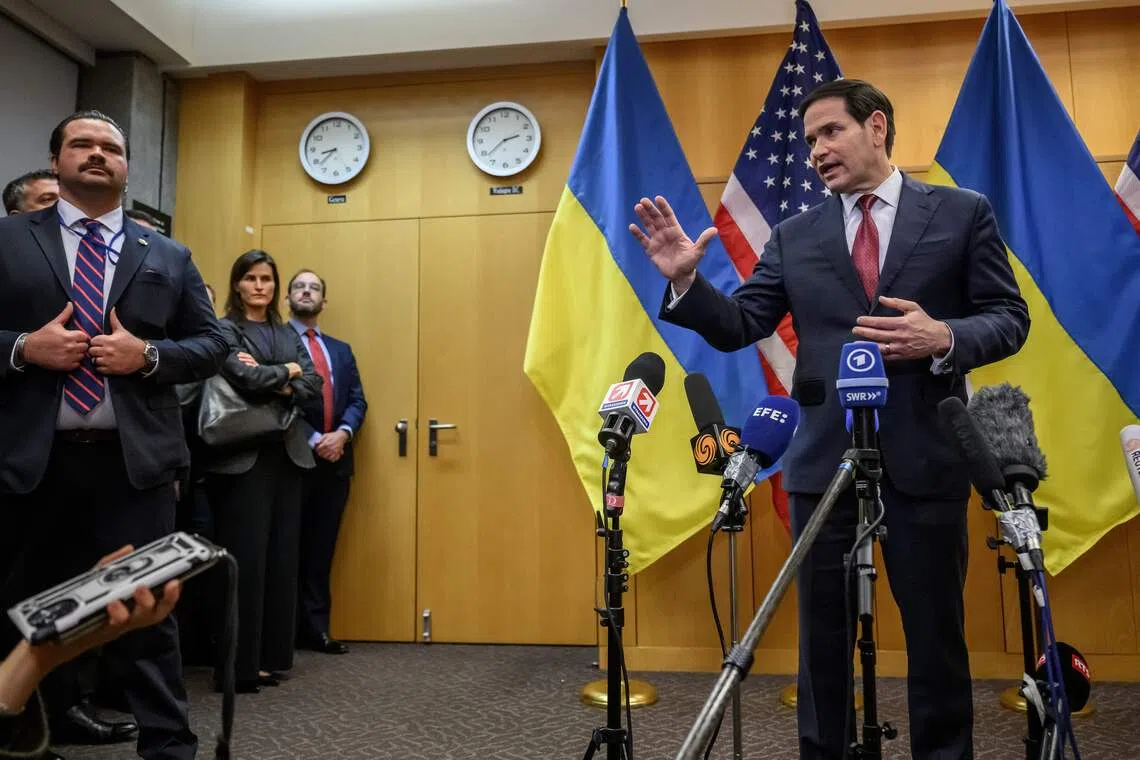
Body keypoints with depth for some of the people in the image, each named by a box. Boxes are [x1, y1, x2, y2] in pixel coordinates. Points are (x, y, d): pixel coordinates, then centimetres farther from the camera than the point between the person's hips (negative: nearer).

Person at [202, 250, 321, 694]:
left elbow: (313, 387, 5)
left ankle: (270, 657, 18)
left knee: (282, 558, 7)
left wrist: (279, 388, -13)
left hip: (286, 454, 6)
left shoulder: (288, 334, 16)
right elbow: (246, 379, -19)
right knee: (244, 561, -5)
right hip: (242, 456, -6)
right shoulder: (225, 330, -3)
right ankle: (237, 665, 4)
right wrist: (287, 371, -3)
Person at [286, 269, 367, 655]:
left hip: (335, 460, 5)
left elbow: (357, 400, 10)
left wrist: (342, 433, -9)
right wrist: (313, 440, -16)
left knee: (321, 551, 9)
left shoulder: (341, 350, 19)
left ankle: (315, 628, 15)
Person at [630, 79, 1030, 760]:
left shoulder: (963, 213, 4)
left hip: (924, 457, -1)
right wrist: (685, 279, -13)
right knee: (823, 634, 11)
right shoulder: (795, 237, 9)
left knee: (936, 633, 10)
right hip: (823, 460, 2)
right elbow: (738, 327, 4)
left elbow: (1010, 319, 3)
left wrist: (945, 340, -17)